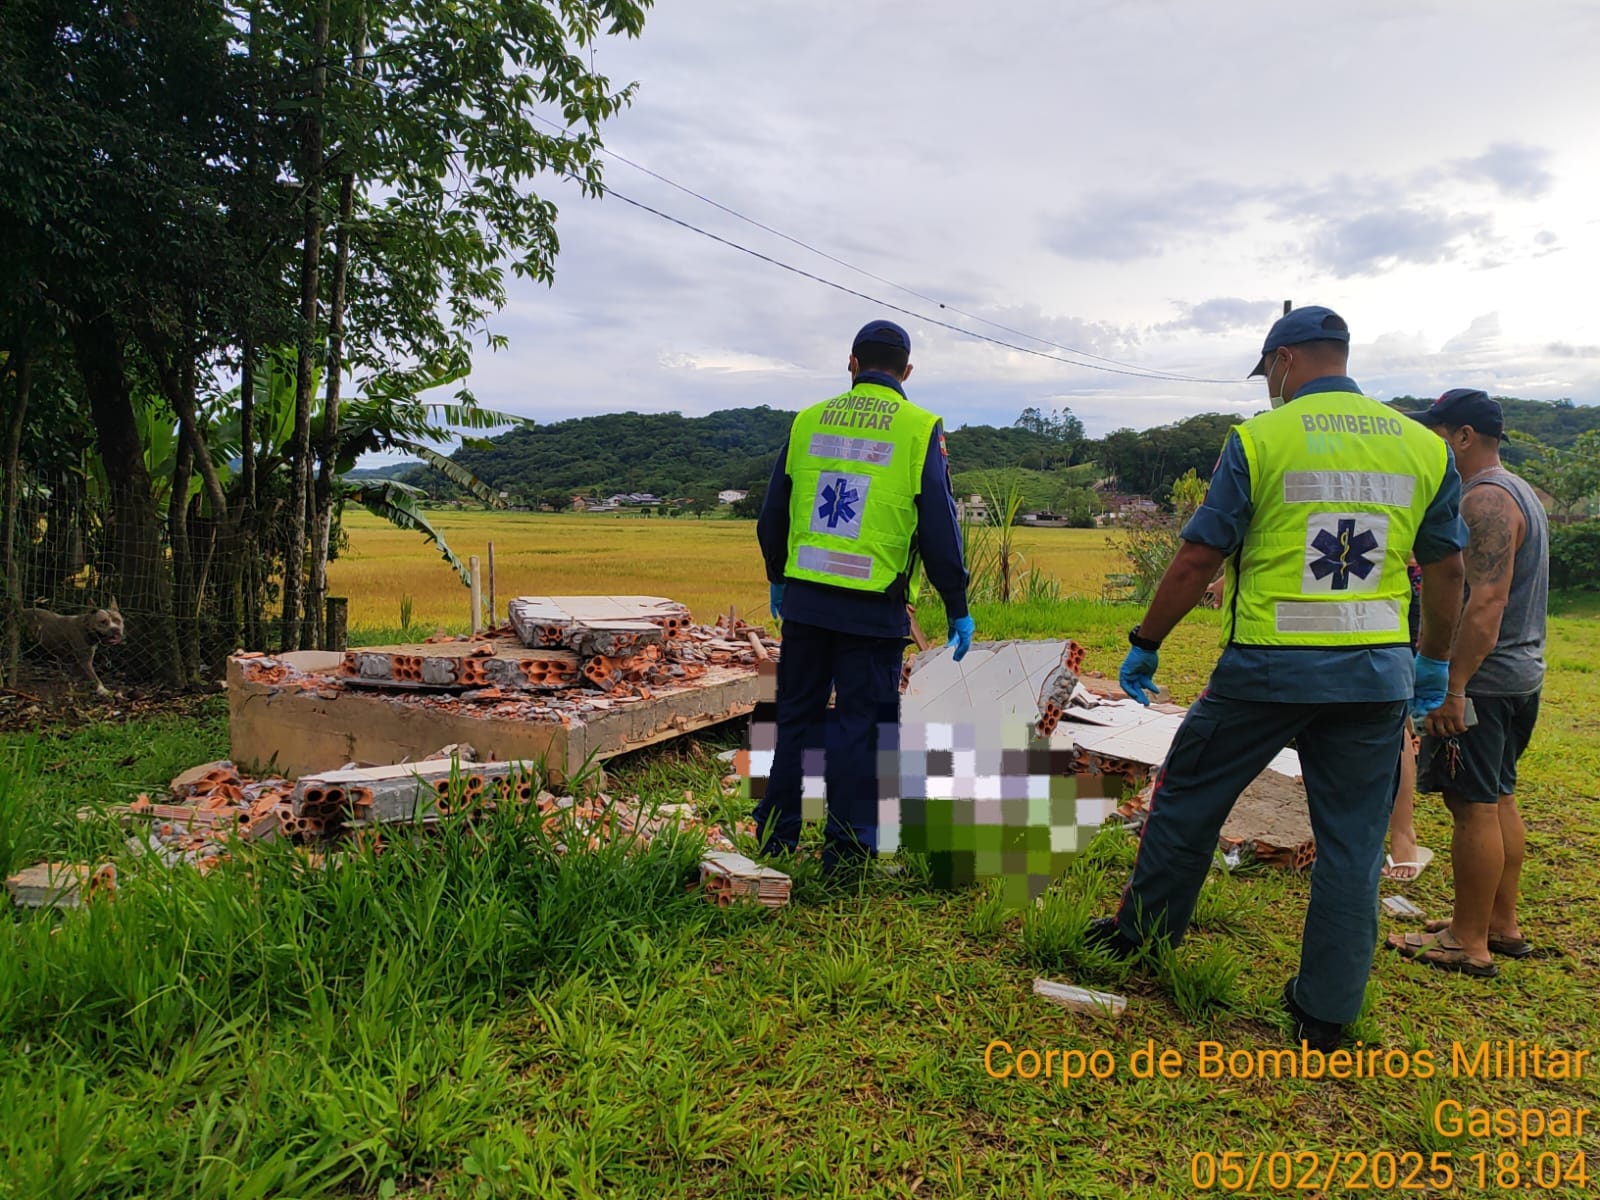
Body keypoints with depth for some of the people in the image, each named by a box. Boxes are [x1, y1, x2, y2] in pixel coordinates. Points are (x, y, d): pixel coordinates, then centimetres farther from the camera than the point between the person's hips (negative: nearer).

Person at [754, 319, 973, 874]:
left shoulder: (809, 421, 7)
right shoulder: (920, 428, -3)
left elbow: (772, 512, 11)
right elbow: (939, 526, -6)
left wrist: (778, 579, 26)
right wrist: (957, 606, 2)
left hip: (804, 599, 4)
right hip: (874, 608, -3)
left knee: (797, 716, 15)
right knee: (860, 725, 5)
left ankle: (776, 834, 25)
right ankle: (846, 849, 11)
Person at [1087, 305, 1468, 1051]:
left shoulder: (1259, 439, -7)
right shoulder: (1424, 448, 5)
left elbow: (1196, 561, -9)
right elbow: (1445, 571, 11)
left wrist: (1145, 645, 1)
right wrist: (1435, 662, 25)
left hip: (1267, 667, -3)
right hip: (1377, 675, 4)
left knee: (1188, 798, 15)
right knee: (1352, 842, 11)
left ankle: (1141, 931, 30)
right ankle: (1326, 1013, 19)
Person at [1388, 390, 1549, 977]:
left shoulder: (1486, 500, -18)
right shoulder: (1519, 493, 16)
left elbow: (1487, 603, -26)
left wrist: (1451, 687, -26)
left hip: (1483, 679, -11)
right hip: (1522, 672, 11)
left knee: (1473, 806, -3)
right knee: (1497, 799, 17)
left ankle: (1469, 943, 6)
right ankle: (1502, 925, 27)